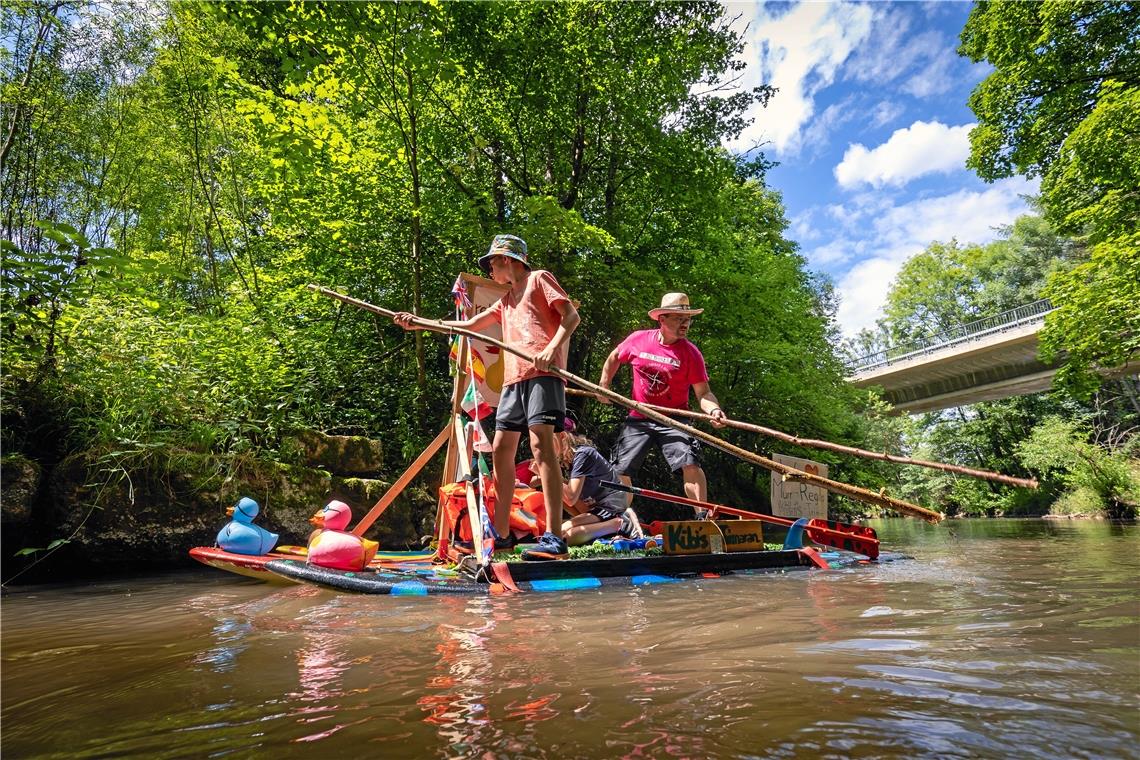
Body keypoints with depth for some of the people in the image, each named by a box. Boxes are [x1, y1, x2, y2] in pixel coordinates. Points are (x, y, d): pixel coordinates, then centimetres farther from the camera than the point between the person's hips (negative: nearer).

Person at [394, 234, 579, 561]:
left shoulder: (539, 278, 9)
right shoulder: (506, 300, 31)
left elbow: (571, 316, -2)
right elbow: (470, 325, 34)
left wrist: (552, 347, -20)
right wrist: (420, 323, 29)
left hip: (542, 373, -9)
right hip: (513, 377, 9)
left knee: (540, 442, -21)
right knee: (501, 449, 5)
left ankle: (553, 539, -25)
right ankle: (501, 534, 14)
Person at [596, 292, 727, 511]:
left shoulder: (691, 353, -8)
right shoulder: (638, 339, -3)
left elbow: (703, 393, -12)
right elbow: (615, 357, 18)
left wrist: (714, 409, -32)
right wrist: (604, 384, 12)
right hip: (638, 419, 2)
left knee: (690, 464, -23)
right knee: (620, 473, 4)